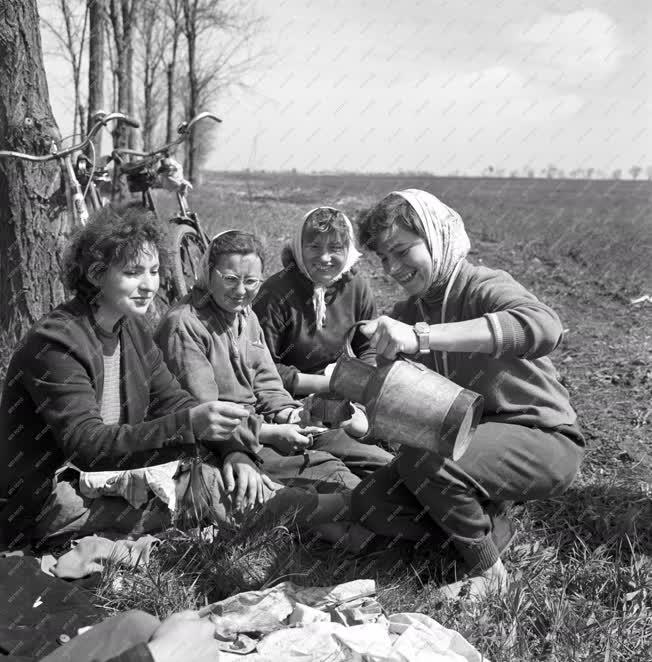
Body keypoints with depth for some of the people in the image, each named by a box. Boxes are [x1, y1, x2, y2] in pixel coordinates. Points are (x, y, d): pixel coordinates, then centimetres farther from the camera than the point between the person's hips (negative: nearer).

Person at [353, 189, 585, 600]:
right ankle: (487, 528, 6)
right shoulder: (407, 313, 7)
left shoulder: (484, 287, -18)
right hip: (467, 439, 8)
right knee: (370, 502, -6)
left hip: (543, 439, -7)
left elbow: (543, 327, -42)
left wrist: (421, 337, -48)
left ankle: (488, 570, -8)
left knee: (423, 461, -32)